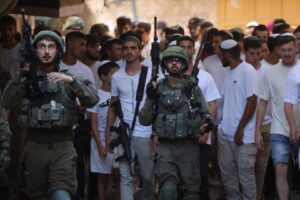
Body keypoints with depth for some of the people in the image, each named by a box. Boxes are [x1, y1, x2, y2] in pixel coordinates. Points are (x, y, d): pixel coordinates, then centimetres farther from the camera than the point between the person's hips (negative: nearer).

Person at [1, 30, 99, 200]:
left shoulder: (68, 76, 5)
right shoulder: (27, 78, 8)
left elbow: (93, 100, -8)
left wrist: (71, 80, -21)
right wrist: (20, 76, -17)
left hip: (62, 147, -2)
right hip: (36, 147, 2)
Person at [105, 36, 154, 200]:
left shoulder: (151, 74, -1)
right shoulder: (117, 77, 6)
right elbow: (113, 106, 12)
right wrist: (108, 132, 7)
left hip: (146, 133, -1)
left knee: (148, 176, 10)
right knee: (126, 177, 0)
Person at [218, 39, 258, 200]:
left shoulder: (247, 71, -10)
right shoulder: (227, 71, 12)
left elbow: (252, 101, -14)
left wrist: (240, 129, -16)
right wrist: (222, 122, 10)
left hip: (243, 134, -7)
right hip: (225, 133, 8)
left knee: (245, 173, -2)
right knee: (227, 172, 12)